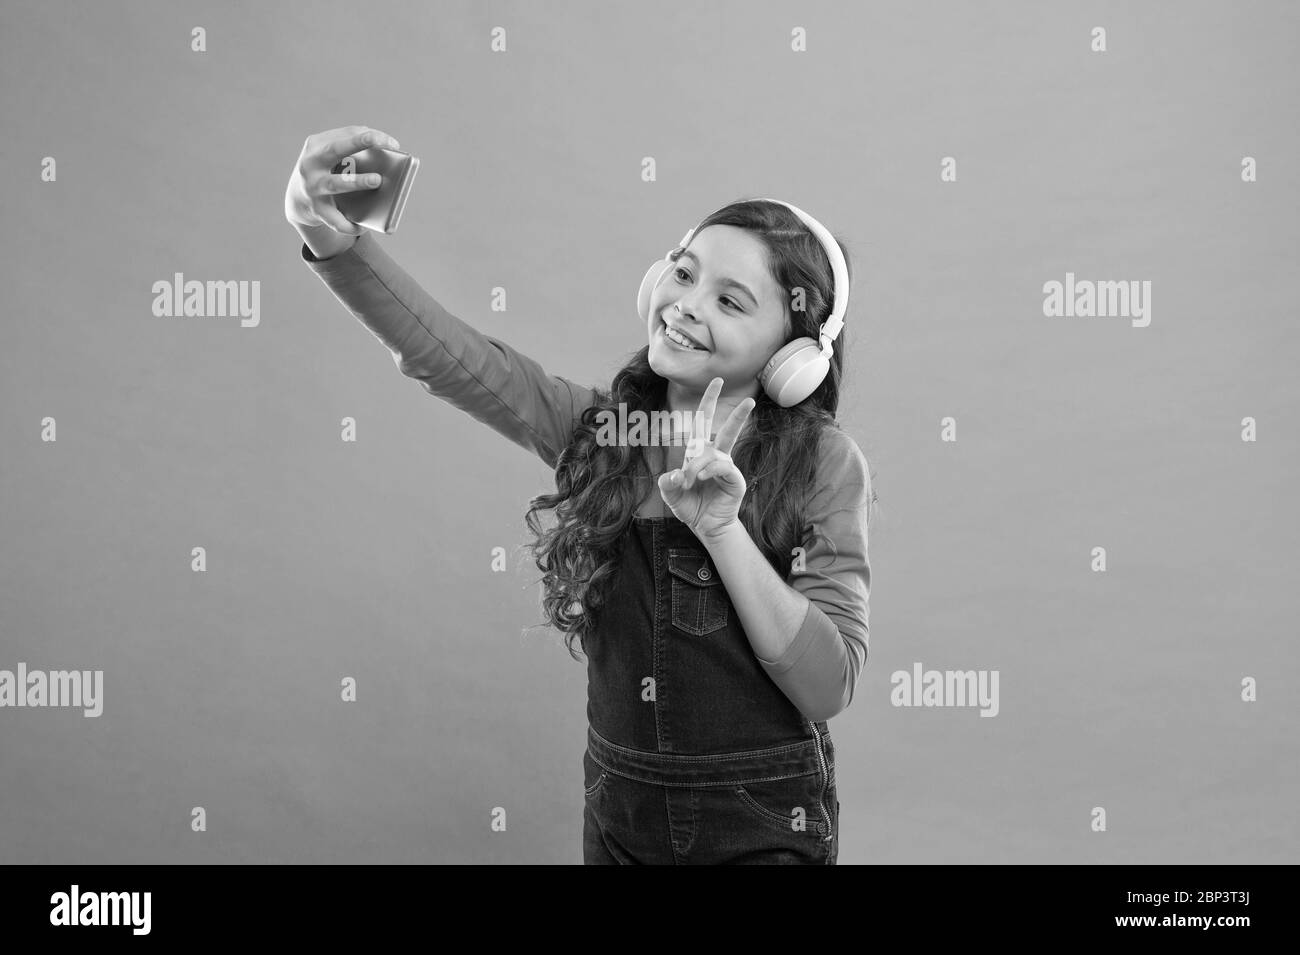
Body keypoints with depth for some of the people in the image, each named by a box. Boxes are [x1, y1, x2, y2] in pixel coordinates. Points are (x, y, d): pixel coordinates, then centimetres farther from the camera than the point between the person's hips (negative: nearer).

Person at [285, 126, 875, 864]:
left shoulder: (823, 462, -10)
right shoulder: (598, 427, -3)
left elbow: (828, 688, -15)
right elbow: (444, 352, -16)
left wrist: (723, 529, -24)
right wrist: (332, 237, -32)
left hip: (764, 825, -3)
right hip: (620, 812, 3)